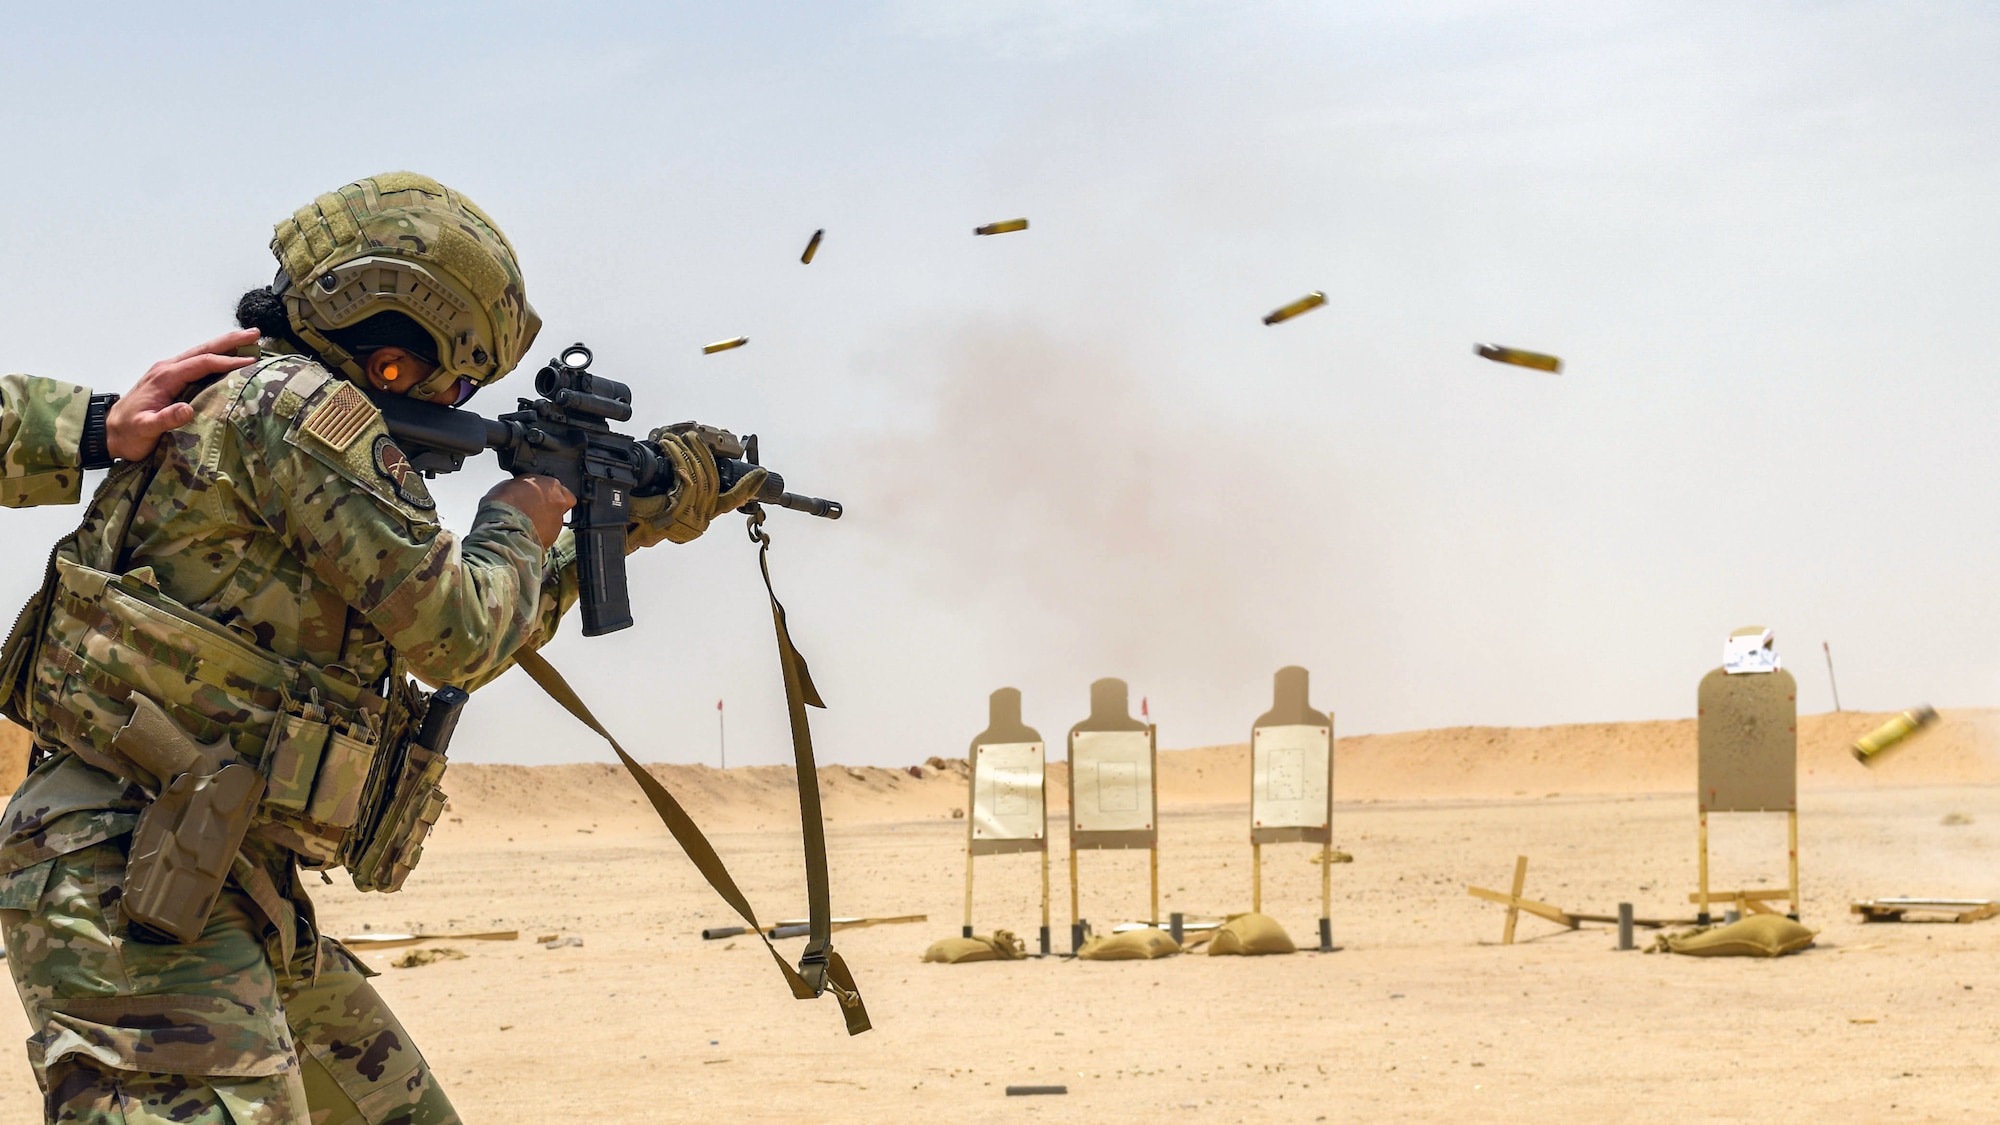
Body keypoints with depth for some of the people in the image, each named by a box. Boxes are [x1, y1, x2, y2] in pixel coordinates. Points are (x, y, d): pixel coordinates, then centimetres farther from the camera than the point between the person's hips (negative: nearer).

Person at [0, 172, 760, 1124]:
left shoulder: (300, 420, 20)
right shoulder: (295, 406, -10)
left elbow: (461, 641, 31)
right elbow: (459, 634, -11)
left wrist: (632, 524, 34)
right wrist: (519, 524, 9)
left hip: (241, 900, 11)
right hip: (126, 886, -11)